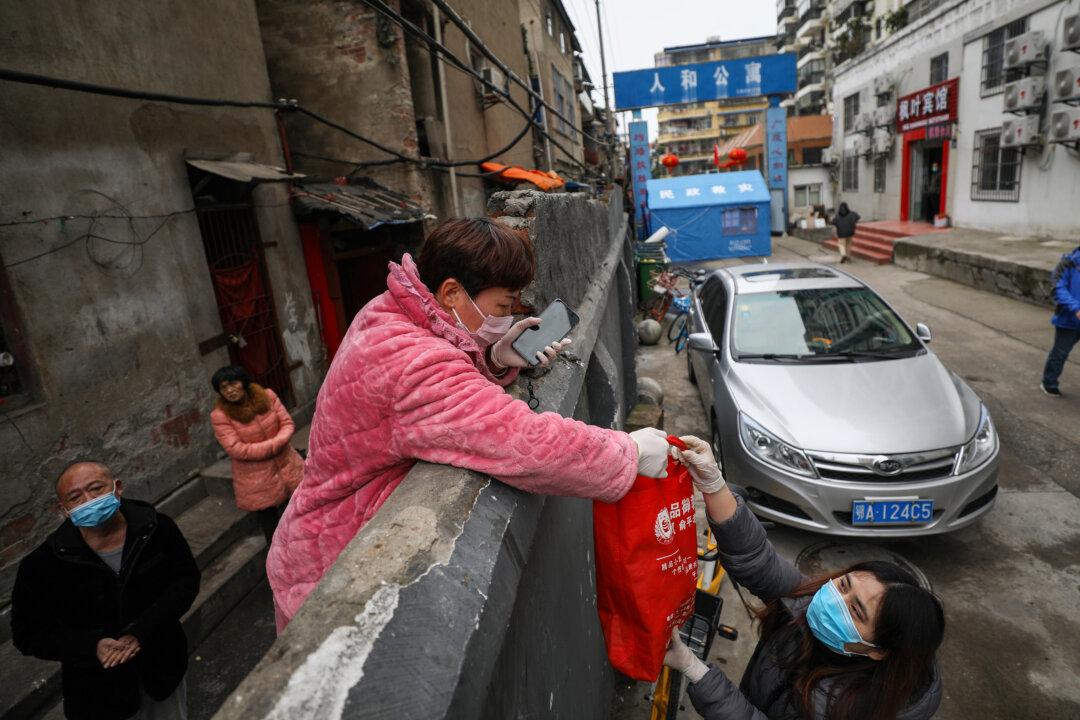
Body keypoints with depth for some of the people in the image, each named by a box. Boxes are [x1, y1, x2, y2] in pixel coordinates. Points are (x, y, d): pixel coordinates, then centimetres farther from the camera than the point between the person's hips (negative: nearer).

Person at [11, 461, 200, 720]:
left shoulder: (158, 529, -17)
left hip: (162, 664, 2)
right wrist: (92, 647, -26)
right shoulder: (42, 564, -19)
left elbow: (187, 580, -11)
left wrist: (142, 631, -23)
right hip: (97, 687, -1)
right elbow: (29, 634, -10)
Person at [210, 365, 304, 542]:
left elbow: (287, 423, -3)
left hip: (287, 467, 4)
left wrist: (278, 441, -23)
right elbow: (236, 449, -19)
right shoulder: (219, 415, -14)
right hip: (256, 481, -3)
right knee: (270, 525, 10)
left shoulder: (267, 395, -3)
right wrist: (273, 446, -18)